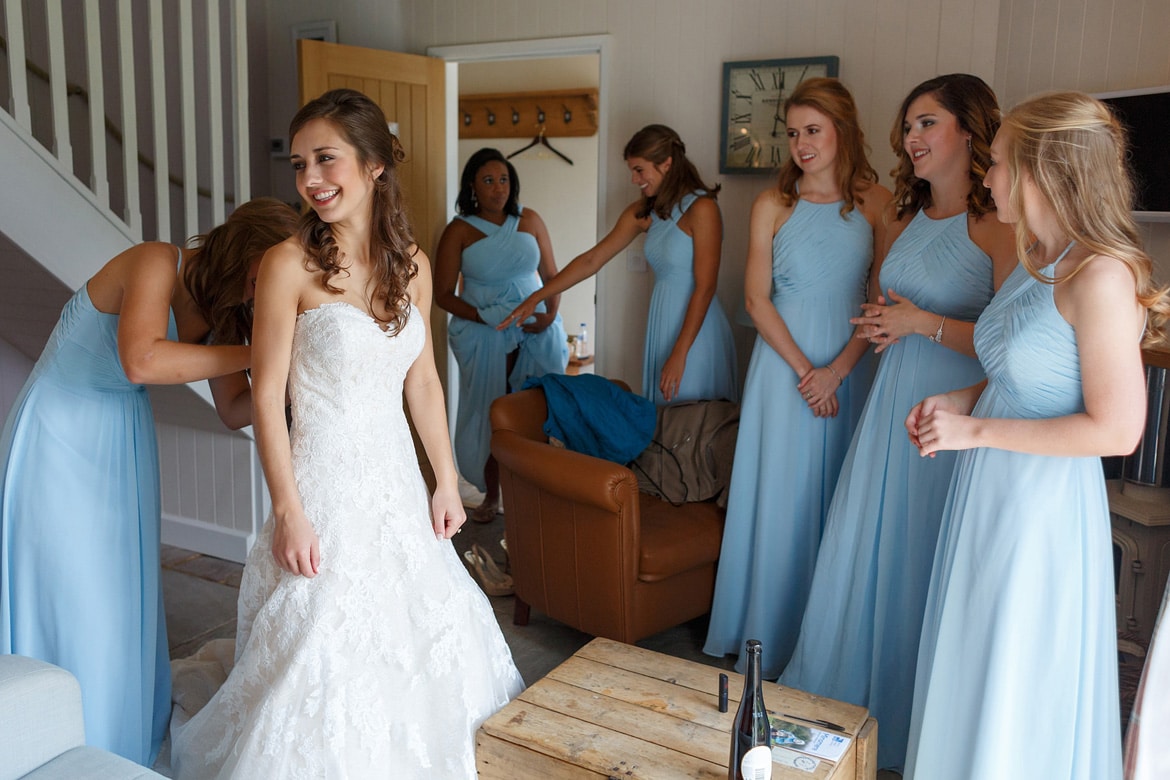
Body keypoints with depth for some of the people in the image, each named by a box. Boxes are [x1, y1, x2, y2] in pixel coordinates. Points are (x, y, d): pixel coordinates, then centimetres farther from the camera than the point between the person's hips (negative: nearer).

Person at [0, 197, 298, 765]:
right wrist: (254, 354, -35)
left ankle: (129, 747, 25)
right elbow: (142, 361, -41)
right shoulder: (157, 264, -24)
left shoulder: (221, 308, -2)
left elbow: (233, 411, -1)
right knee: (67, 603, -1)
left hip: (123, 446, 7)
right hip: (59, 439, -7)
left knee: (127, 600, 10)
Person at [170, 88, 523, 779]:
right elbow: (268, 395, -12)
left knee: (417, 636, 17)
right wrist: (288, 511, -15)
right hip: (325, 485, -5)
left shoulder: (412, 265, 3)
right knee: (323, 659, 3)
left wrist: (447, 481, 9)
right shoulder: (290, 264, -12)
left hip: (398, 481, 6)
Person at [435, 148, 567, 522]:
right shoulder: (459, 231, -4)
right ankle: (492, 494, 21)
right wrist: (489, 317, -16)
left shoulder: (529, 220, 4)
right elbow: (443, 294, -5)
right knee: (490, 415, 4)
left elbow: (551, 274, 10)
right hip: (485, 337, -2)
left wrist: (550, 312, -8)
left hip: (537, 331, 2)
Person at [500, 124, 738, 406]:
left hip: (695, 331, -6)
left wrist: (679, 354, -20)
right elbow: (591, 260, 9)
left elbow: (705, 287, -16)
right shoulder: (643, 212, 8)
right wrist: (535, 298, 6)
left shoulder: (701, 208, -13)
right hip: (662, 325, 7)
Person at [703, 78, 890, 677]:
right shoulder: (773, 204, 0)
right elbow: (757, 299, -2)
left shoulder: (877, 203, 1)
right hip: (784, 362, 0)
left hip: (850, 363, 1)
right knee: (781, 494, 4)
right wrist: (803, 368, -11)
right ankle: (771, 635, 17)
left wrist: (837, 369, -11)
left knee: (838, 494, 7)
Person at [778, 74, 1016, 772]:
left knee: (926, 560, 4)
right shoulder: (905, 220, 11)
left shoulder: (1000, 227, -13)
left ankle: (912, 715, 25)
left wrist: (925, 323, -17)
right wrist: (878, 323, 3)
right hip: (893, 399, 7)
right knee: (861, 546, 13)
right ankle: (840, 692, 31)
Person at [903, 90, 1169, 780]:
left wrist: (975, 430, -19)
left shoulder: (1101, 277, -20)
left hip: (1043, 502, -8)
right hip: (991, 491, 8)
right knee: (974, 670, 21)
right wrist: (958, 400, 4)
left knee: (1018, 694, 8)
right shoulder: (1037, 263, 7)